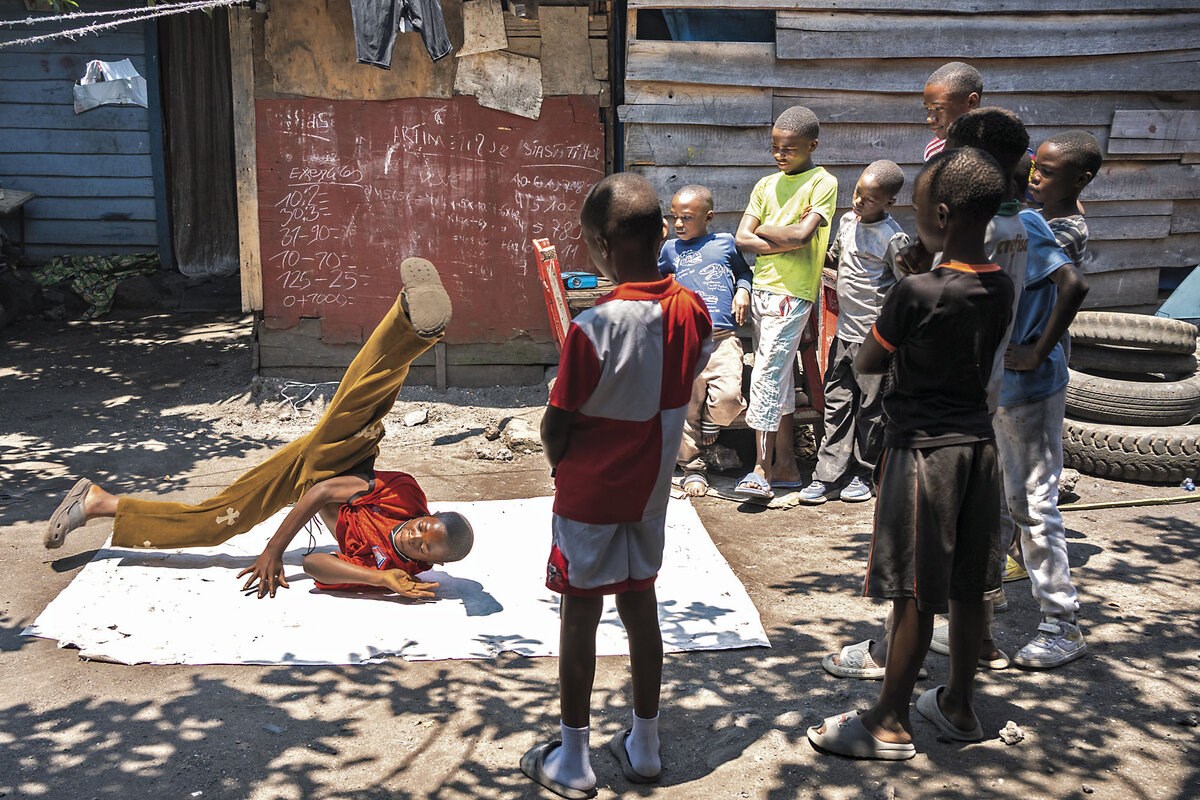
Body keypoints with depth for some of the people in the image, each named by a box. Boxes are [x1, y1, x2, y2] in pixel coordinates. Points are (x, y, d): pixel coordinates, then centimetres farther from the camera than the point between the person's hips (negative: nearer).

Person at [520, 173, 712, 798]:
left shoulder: (593, 328, -24)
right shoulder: (692, 312, -7)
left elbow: (556, 425, -15)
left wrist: (558, 460, 5)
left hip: (589, 495, -5)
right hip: (651, 490, 5)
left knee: (580, 617, 7)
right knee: (641, 608, 17)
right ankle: (644, 746, 29)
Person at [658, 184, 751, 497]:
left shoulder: (726, 242, 13)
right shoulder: (670, 248, 17)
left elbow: (745, 271, 28)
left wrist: (743, 290, 8)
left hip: (723, 336, -1)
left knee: (728, 396, -21)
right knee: (686, 406, 1)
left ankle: (710, 424, 12)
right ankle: (692, 467, 16)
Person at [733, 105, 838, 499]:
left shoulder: (823, 182, -5)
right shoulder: (767, 185, 13)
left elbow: (802, 235, -18)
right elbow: (742, 239, 3)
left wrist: (763, 230, -3)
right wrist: (787, 240, -11)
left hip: (791, 293, -7)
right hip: (762, 289, 7)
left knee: (766, 377, -12)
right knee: (779, 379, 11)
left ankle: (761, 470, -8)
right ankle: (785, 466, 17)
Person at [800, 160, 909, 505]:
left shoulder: (893, 237, -15)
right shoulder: (848, 220, 6)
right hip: (844, 331, 7)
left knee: (870, 408, 6)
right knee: (837, 403, 9)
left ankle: (864, 474, 21)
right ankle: (827, 475, 14)